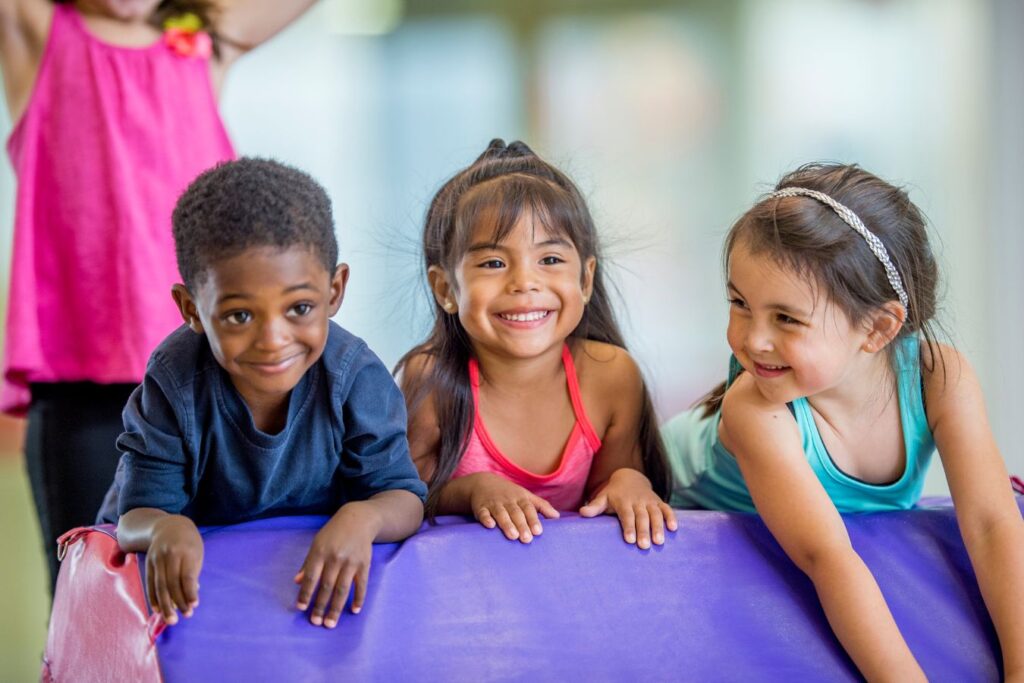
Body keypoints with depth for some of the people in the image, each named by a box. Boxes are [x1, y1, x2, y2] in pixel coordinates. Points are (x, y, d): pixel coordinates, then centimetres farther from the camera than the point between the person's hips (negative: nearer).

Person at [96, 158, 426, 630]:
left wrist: (363, 518, -41)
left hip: (320, 578, 0)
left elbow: (404, 499, -16)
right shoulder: (175, 383, -18)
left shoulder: (355, 378, -17)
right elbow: (137, 517, -17)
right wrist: (164, 529, -43)